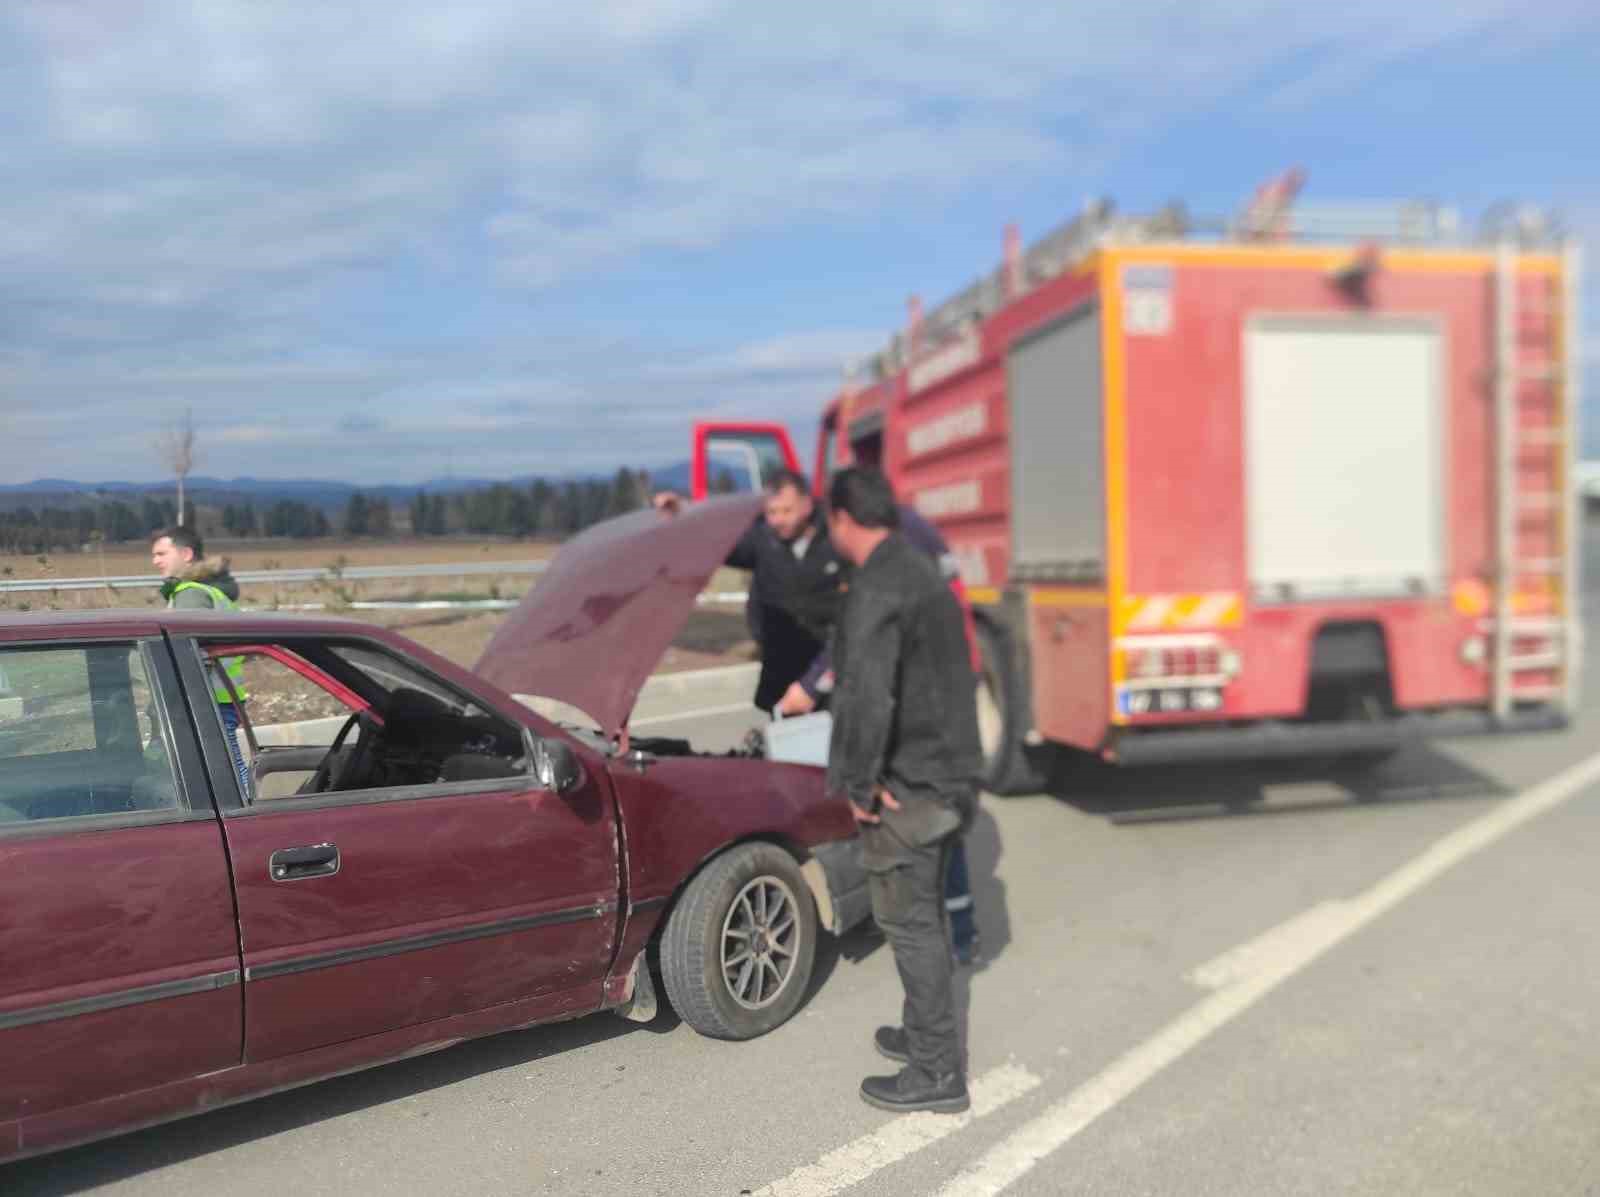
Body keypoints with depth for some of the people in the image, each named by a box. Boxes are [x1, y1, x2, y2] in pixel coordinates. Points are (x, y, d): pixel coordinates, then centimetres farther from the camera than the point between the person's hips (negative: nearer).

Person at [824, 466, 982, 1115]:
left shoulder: (876, 590, -19)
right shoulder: (924, 574, 14)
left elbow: (867, 696, -30)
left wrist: (860, 785, -20)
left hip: (908, 782, -10)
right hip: (948, 771, 10)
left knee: (910, 921, 0)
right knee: (923, 914, 21)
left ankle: (938, 1073, 10)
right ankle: (923, 1034, 37)